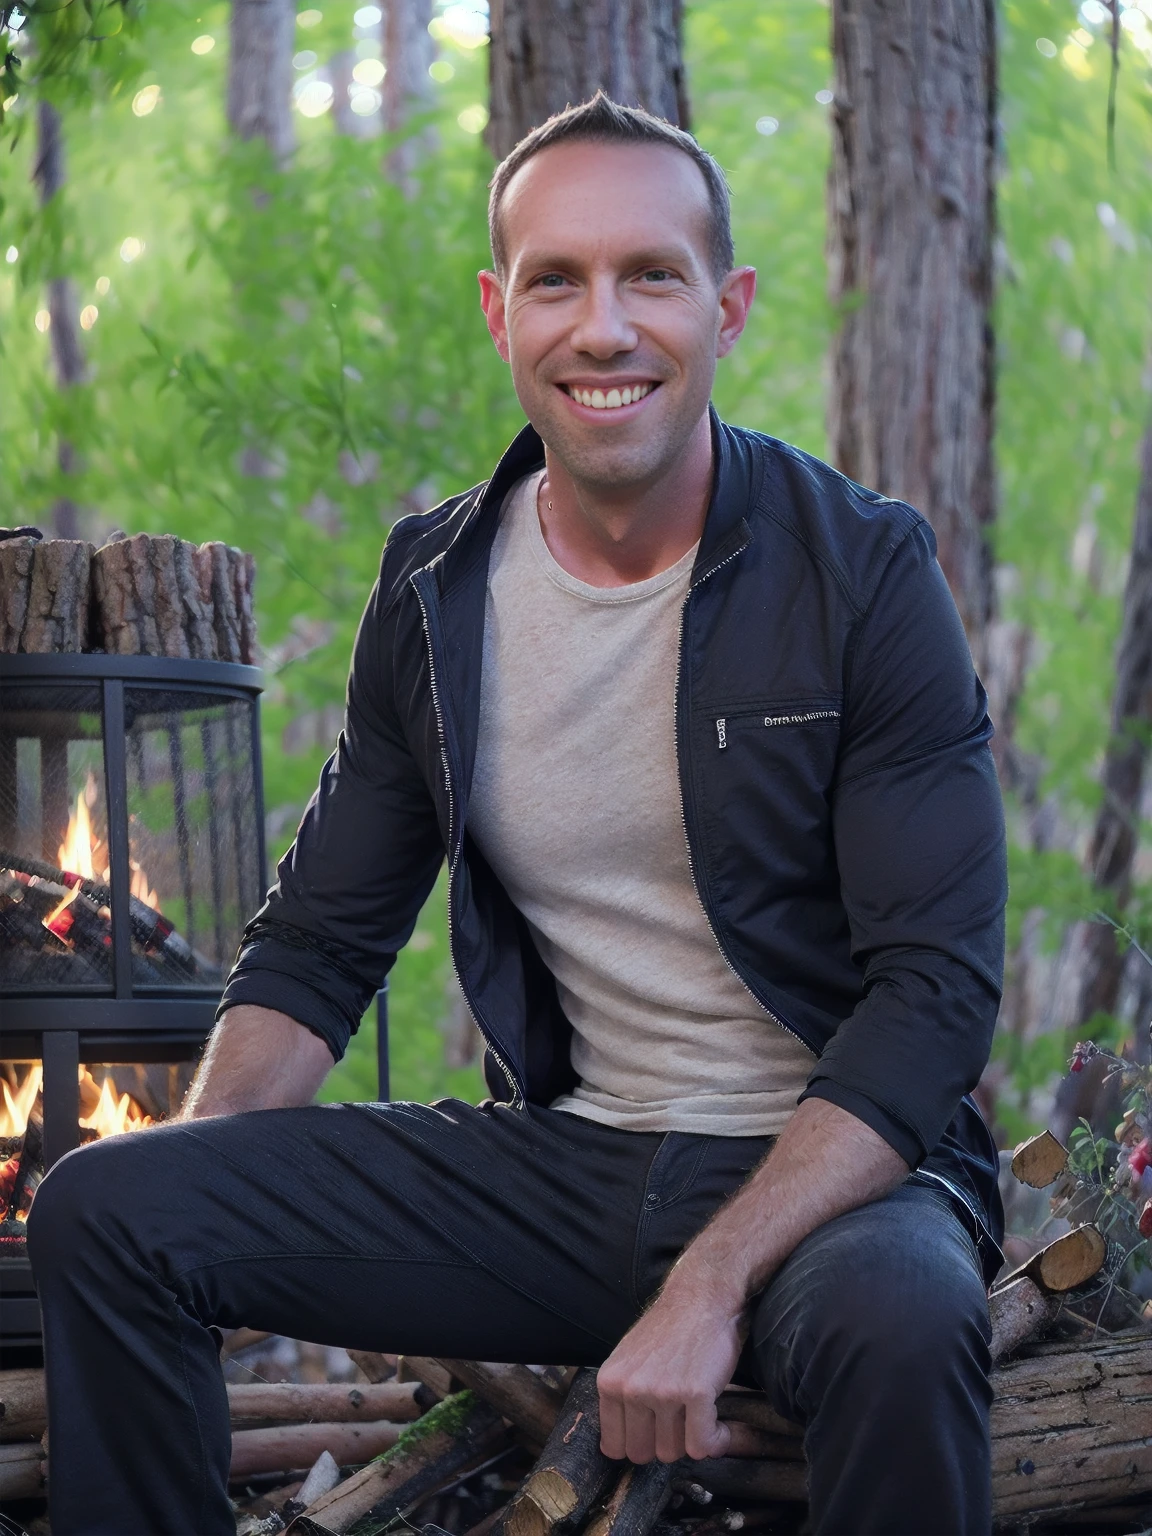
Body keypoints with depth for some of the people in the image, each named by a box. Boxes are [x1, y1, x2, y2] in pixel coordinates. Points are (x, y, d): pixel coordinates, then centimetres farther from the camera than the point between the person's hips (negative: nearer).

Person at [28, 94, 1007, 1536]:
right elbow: (321, 939, 12)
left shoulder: (863, 572, -9)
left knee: (897, 1322, -39)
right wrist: (195, 1163, -9)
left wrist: (710, 1285, -25)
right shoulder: (433, 591, 4)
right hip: (563, 1154, 4)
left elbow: (936, 987, -14)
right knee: (98, 1211, -11)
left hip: (828, 1164, -4)